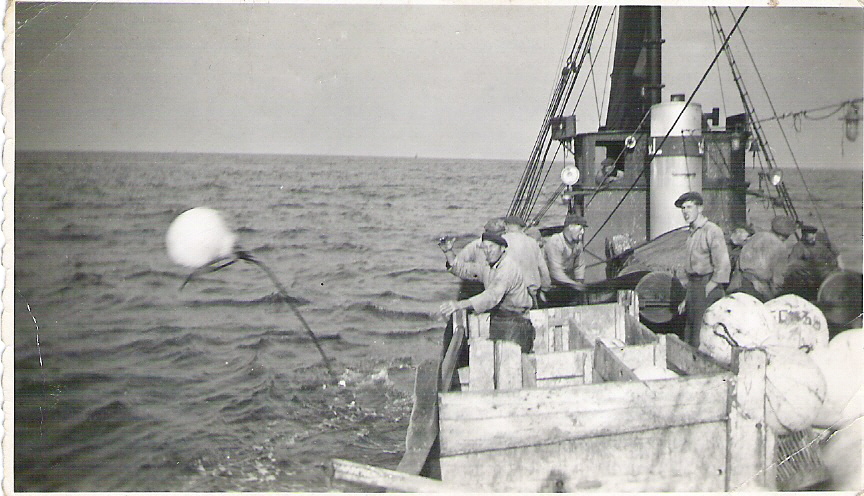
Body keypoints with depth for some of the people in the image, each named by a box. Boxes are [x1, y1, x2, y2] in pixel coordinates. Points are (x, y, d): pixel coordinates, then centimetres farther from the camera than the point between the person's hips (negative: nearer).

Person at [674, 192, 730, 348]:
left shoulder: (712, 231, -11)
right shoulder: (691, 233, 16)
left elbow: (722, 267, -16)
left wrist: (708, 291, -17)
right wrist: (686, 299, 18)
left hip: (708, 288, -9)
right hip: (693, 287, 9)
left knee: (701, 341, -9)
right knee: (689, 337, 10)